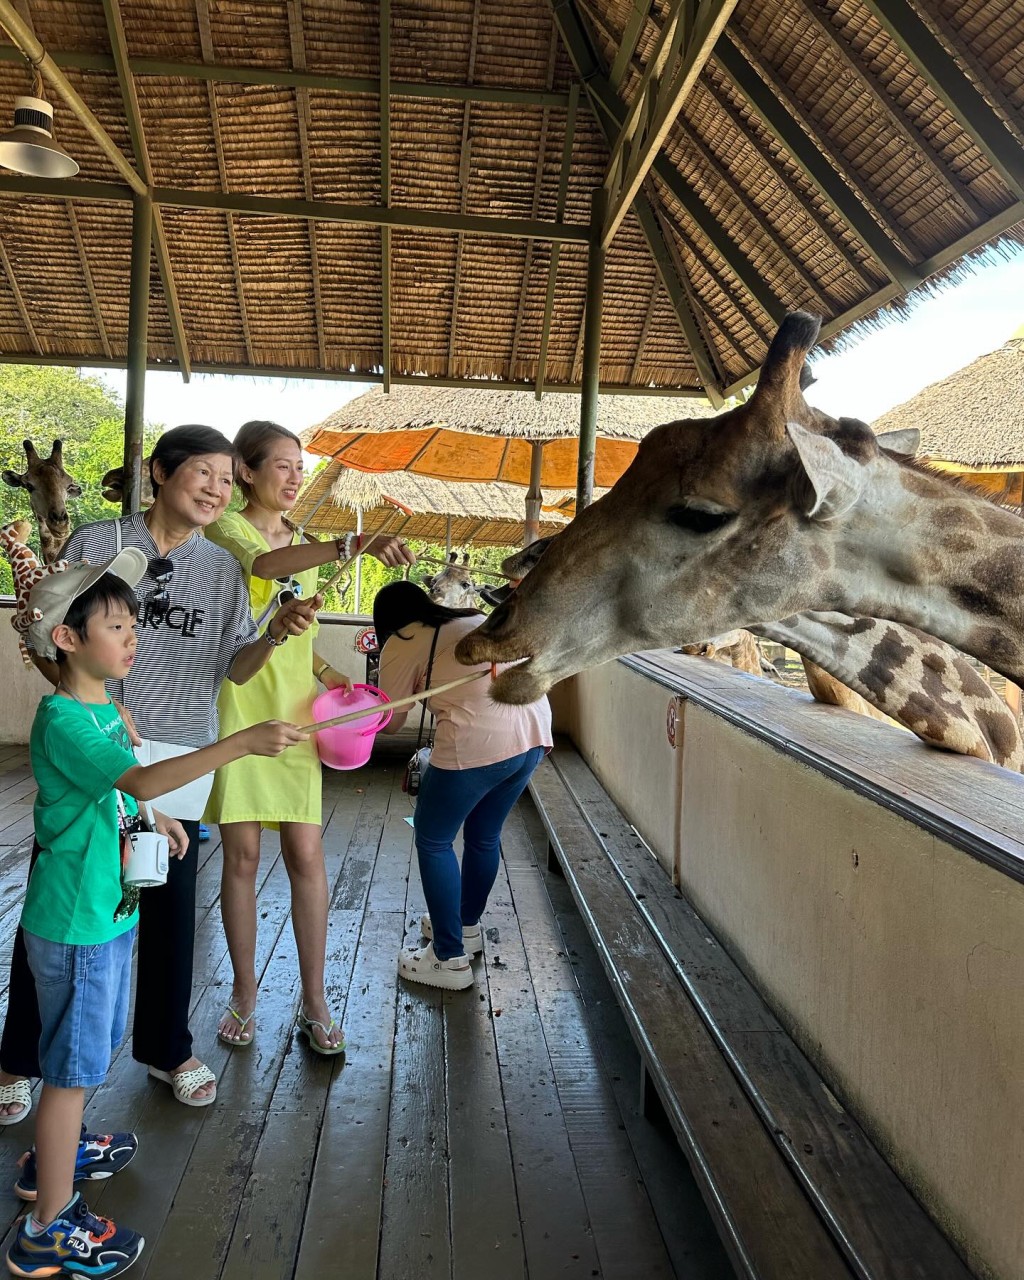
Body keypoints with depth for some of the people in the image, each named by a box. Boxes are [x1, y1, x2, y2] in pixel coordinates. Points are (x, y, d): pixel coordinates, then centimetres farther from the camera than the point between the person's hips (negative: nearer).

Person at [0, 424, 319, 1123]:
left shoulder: (224, 569, 6)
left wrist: (275, 633, -16)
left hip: (181, 757, 2)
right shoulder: (97, 542, -1)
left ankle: (167, 1045, 33)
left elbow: (233, 667, 3)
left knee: (172, 906, 12)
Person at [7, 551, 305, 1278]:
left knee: (94, 1045, 25)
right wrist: (243, 743, -47)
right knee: (75, 1067, 4)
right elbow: (140, 780, -39)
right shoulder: (63, 720, -23)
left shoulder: (106, 709, 7)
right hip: (75, 924, -9)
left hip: (109, 911, 9)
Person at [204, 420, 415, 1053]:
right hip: (237, 711, -4)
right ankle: (245, 993, 22)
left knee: (307, 856, 2)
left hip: (295, 714, 4)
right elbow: (264, 564, -29)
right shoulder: (225, 530, -4)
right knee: (242, 854, 4)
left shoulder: (305, 545, 15)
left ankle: (315, 1001, 13)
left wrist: (329, 673, 3)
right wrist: (351, 544, -43)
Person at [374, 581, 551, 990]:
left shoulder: (402, 643, 8)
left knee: (433, 840, 11)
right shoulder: (473, 620, 27)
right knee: (484, 835, 25)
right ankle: (468, 926, 42)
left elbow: (390, 722, 14)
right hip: (533, 728, 8)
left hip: (479, 740, -7)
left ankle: (450, 959, 17)